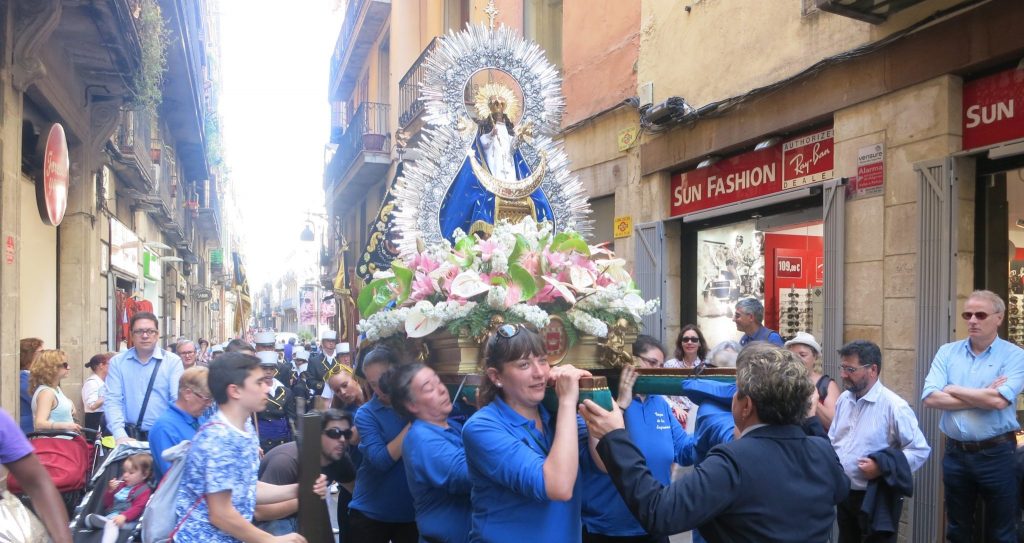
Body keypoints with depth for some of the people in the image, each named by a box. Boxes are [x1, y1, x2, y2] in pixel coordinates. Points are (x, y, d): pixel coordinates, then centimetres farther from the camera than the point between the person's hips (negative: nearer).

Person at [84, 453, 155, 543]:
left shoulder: (144, 490, 0)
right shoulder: (121, 485, 24)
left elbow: (137, 508, -15)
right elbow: (106, 504, 23)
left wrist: (124, 516, -32)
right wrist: (110, 490, 4)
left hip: (128, 521, -8)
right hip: (110, 517, 8)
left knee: (111, 524, -37)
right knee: (90, 518, -10)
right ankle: (109, 523, -37)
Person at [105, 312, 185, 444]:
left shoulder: (173, 361, 4)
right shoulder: (117, 362, 8)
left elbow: (178, 400, -4)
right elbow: (112, 400, 0)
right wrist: (121, 436, -13)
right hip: (130, 436, 1)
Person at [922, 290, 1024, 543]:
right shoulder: (947, 352, 3)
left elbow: (999, 400, -22)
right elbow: (930, 398, -9)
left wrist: (953, 390, -9)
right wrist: (983, 397, -14)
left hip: (996, 454, -3)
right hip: (955, 453, 3)